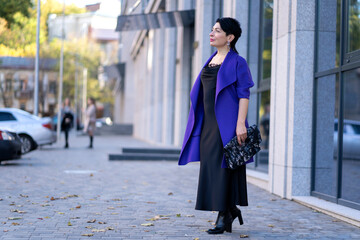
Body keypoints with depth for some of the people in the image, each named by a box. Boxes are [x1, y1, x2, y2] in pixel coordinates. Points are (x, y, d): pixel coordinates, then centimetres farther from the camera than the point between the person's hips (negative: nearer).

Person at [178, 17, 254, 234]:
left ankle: (224, 216, 1)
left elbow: (244, 94, -12)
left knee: (223, 167, -6)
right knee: (211, 168, 8)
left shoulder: (237, 62, -5)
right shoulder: (211, 61, 17)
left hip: (227, 124, -7)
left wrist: (241, 123, -21)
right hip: (209, 123, 8)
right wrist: (200, 124, 17)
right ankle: (231, 209, 22)